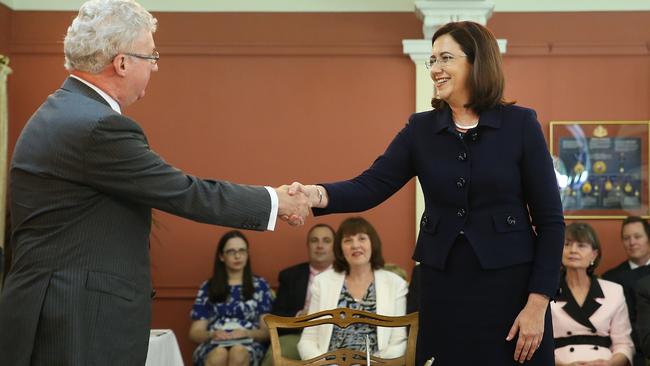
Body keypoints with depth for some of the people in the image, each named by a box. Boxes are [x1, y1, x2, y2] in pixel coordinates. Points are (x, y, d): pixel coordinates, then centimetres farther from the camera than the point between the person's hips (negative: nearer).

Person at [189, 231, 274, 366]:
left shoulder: (260, 285, 17)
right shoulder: (208, 287, 18)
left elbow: (268, 331, 10)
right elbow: (195, 333, 13)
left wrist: (246, 333, -12)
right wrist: (212, 334, -10)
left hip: (249, 345, 0)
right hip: (213, 345, 1)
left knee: (238, 352, -39)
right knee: (219, 354, -38)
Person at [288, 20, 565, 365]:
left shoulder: (520, 124, -5)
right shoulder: (421, 128, 4)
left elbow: (550, 220, -5)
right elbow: (370, 186, -6)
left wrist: (537, 303, -11)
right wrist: (319, 195, -27)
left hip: (508, 285, -3)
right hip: (443, 286, 3)